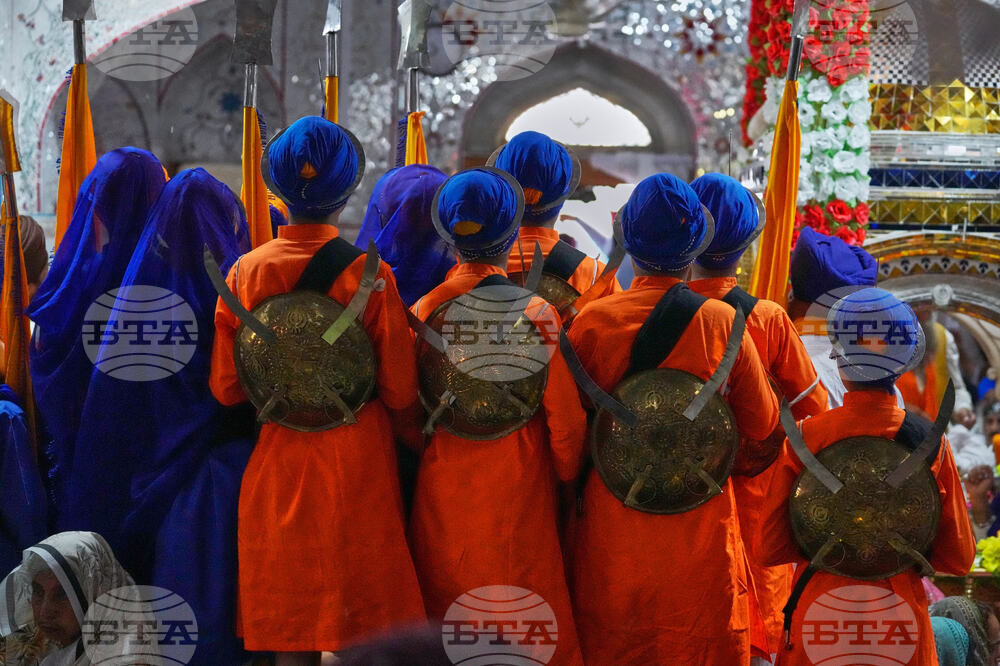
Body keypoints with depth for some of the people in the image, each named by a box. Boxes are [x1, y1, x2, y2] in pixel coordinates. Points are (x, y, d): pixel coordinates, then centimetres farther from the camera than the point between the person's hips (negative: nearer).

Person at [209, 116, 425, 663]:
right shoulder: (370, 275, -11)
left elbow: (226, 389, 0)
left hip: (275, 473, 2)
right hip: (358, 473, -2)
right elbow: (401, 393, -7)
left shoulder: (247, 271, -5)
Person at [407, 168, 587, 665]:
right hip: (517, 496, -3)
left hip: (440, 498, 3)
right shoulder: (534, 313, -12)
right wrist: (568, 478, 6)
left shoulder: (425, 309, -4)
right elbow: (565, 418, -9)